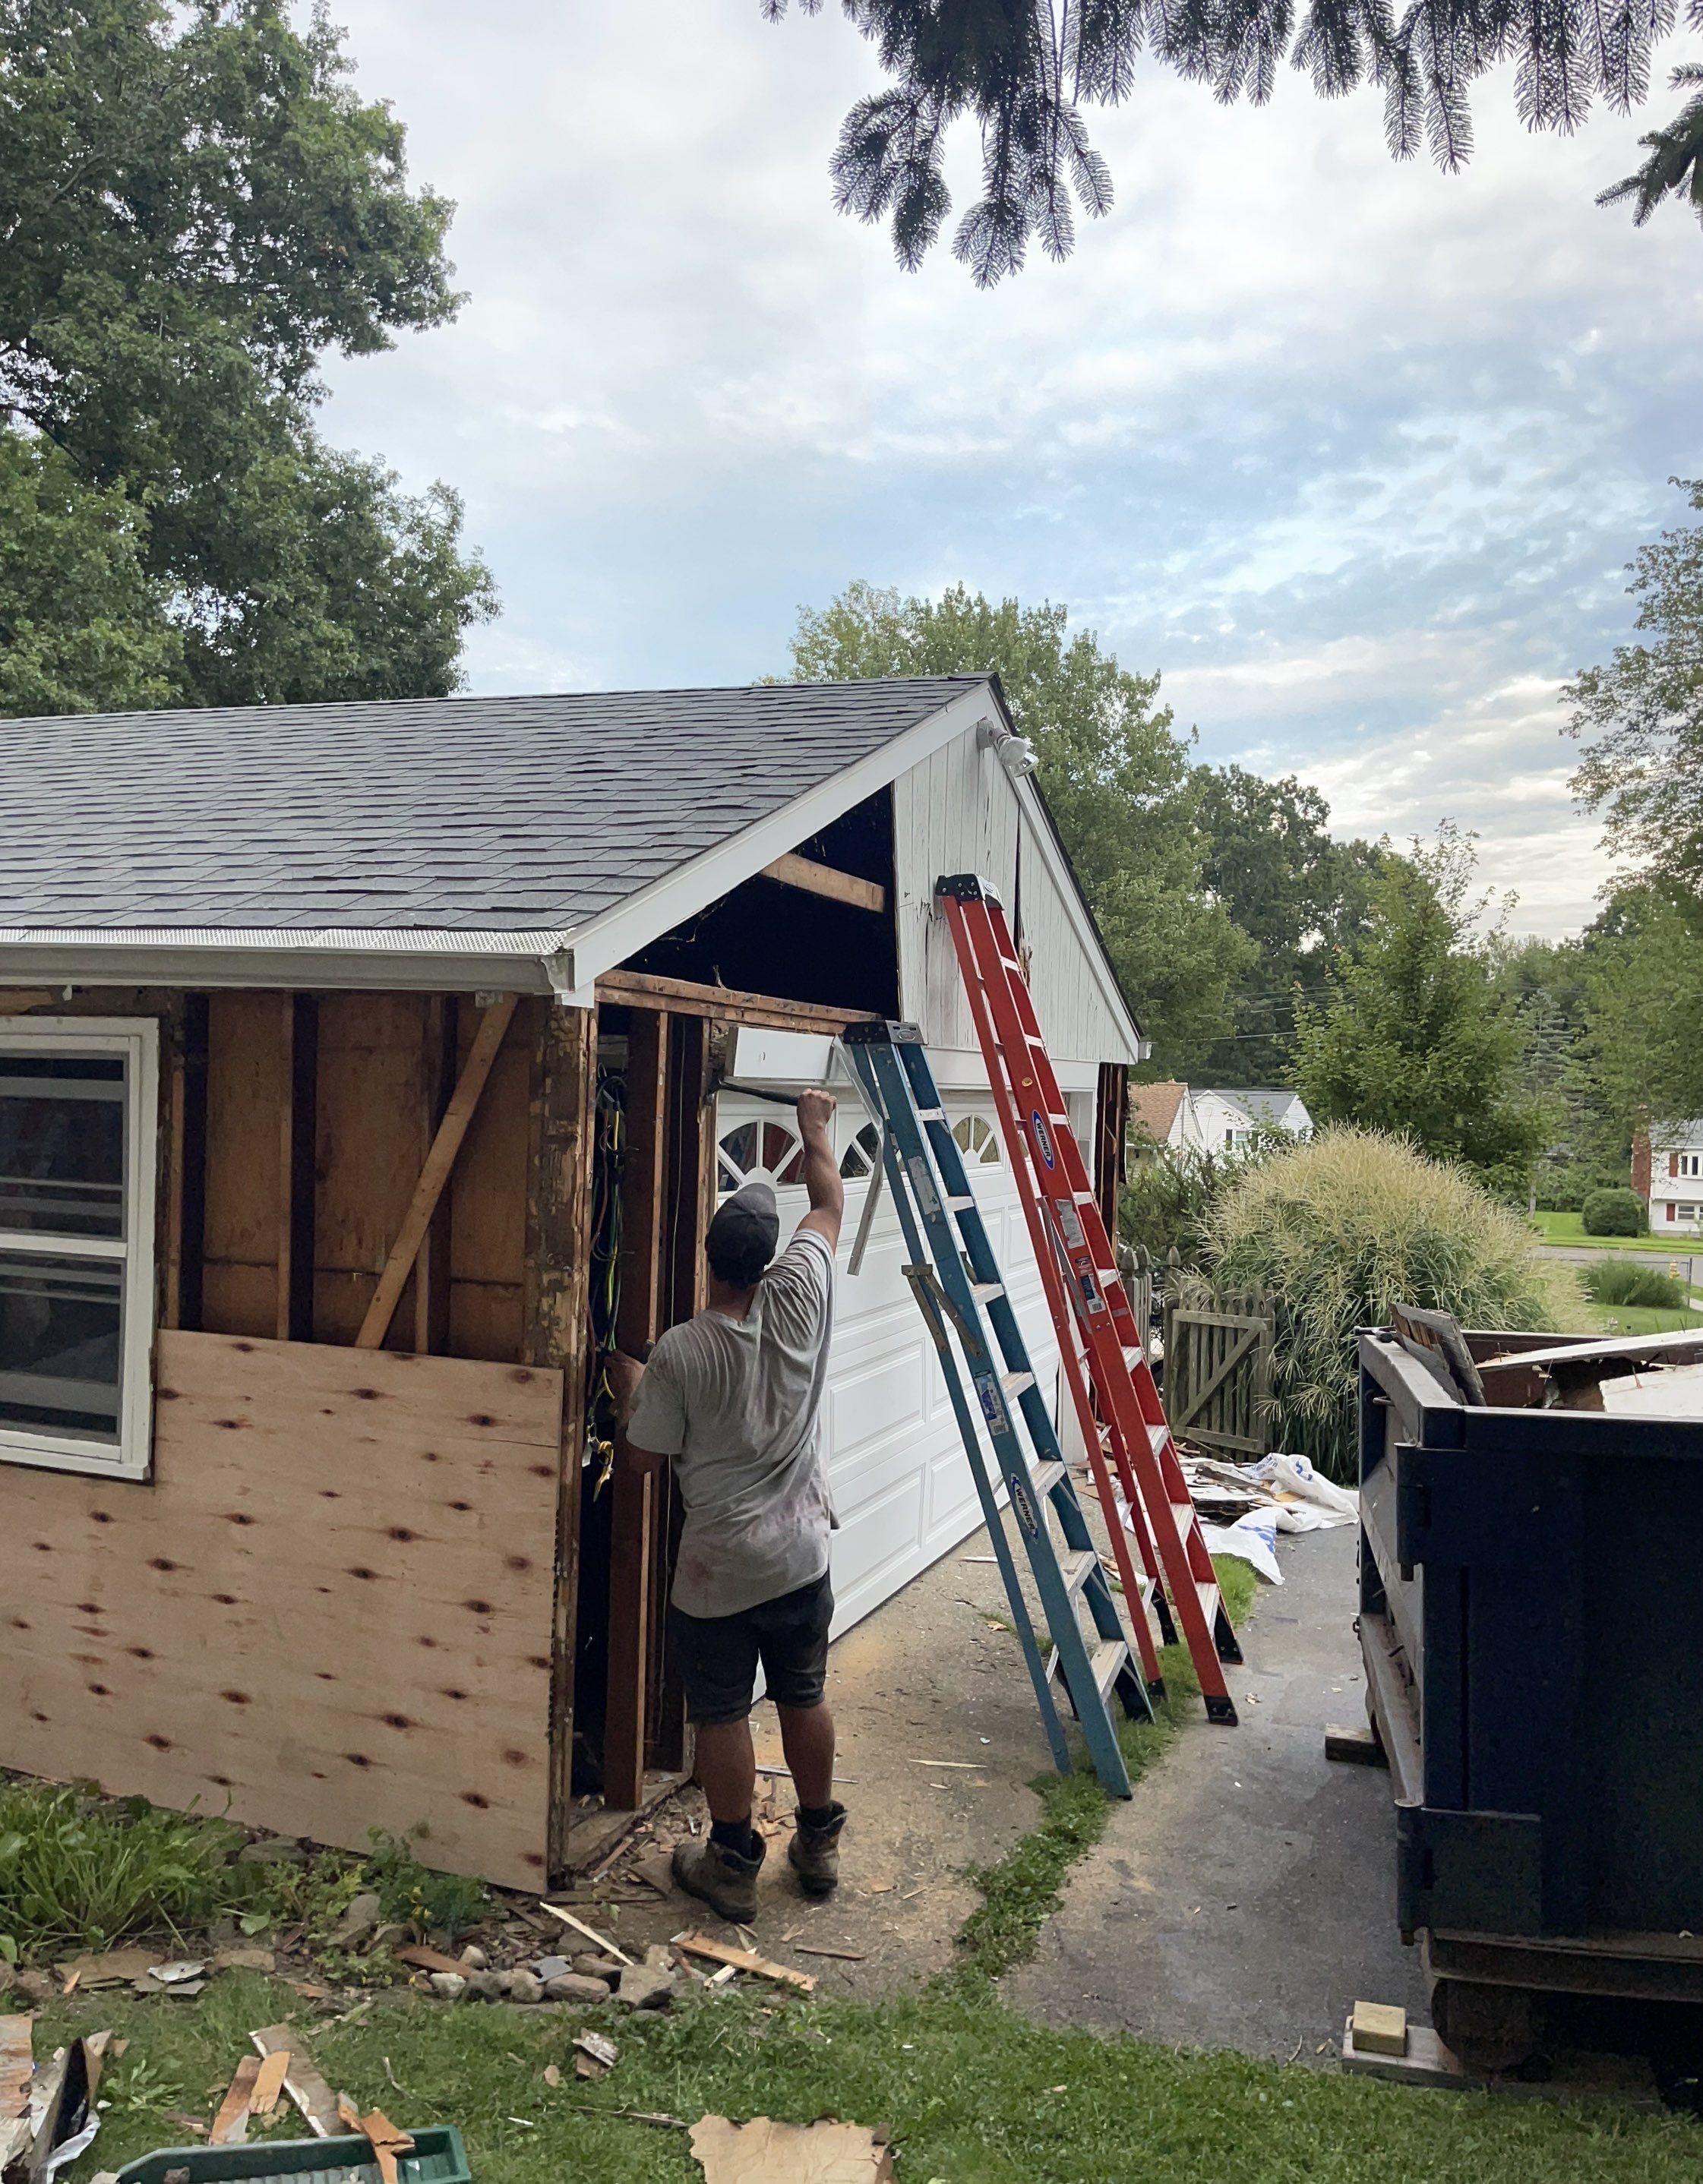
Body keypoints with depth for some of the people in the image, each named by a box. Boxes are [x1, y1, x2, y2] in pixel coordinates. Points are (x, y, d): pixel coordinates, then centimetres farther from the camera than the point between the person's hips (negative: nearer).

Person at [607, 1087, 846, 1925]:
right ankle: (818, 1845, 33)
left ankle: (732, 1864, 22)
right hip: (801, 1556, 4)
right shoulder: (802, 1297, -13)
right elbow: (829, 1204, 5)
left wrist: (627, 1386, 9)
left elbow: (643, 1455, -7)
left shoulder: (679, 1353, -20)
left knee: (721, 1715, 11)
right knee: (804, 1698, 19)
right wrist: (814, 1127, 18)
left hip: (718, 1571, -4)